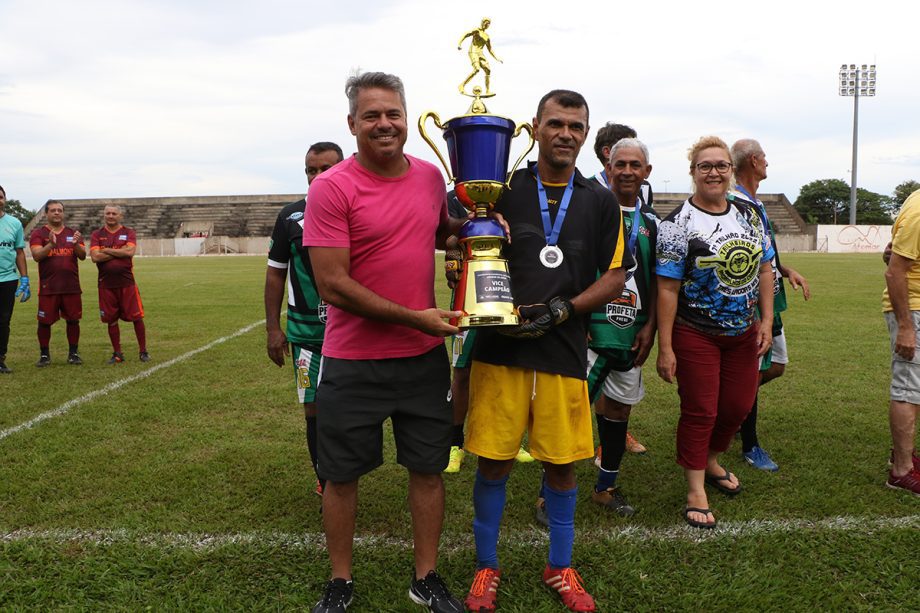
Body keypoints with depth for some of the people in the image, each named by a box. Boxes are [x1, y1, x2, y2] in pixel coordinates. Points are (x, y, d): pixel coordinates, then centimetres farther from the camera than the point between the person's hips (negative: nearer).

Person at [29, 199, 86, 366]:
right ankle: (44, 354, 13)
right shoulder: (38, 233, 4)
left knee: (73, 320, 4)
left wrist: (76, 244, -20)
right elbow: (36, 256, -11)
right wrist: (51, 244, -28)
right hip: (48, 288, -2)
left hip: (72, 287, 2)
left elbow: (83, 256, 2)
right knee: (44, 321, 1)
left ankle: (73, 353, 14)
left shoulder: (73, 234, 12)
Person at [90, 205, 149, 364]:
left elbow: (130, 251, -15)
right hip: (106, 284, 2)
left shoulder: (129, 233, 4)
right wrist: (120, 252, -9)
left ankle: (143, 351, 11)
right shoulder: (96, 235, 6)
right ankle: (117, 353, 19)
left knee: (137, 317, -1)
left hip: (127, 283, -1)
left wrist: (106, 250, -9)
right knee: (111, 320, 7)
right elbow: (95, 256, -9)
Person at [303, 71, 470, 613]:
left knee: (429, 466, 12)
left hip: (426, 355, 4)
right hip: (353, 360, -4)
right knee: (341, 473, 10)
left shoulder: (431, 176, 3)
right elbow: (332, 284, -18)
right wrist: (414, 317, -17)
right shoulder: (331, 188, -13)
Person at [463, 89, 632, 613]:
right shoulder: (502, 191, 4)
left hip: (565, 353, 1)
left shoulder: (600, 202, 8)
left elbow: (615, 278, 7)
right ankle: (487, 567, 25)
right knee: (493, 461, 5)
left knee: (562, 465, 9)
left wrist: (562, 309, -8)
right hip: (500, 349, -1)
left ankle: (561, 568, 30)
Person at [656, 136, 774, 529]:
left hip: (743, 333, 6)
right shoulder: (678, 224, -13)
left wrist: (767, 321, 2)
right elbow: (667, 289, -16)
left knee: (738, 405, 14)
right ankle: (696, 492, 13)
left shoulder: (748, 214, 6)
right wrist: (665, 348, -18)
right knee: (700, 411, 0)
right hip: (695, 335, -6)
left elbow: (765, 269, 11)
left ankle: (710, 462, 40)